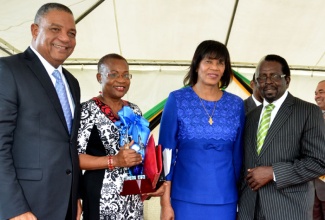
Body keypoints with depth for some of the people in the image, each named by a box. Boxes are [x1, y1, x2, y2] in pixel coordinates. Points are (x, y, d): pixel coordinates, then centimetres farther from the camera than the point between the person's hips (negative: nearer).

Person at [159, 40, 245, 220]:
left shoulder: (236, 104, 4)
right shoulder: (177, 100, -4)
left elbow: (238, 153, 9)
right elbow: (166, 151, -5)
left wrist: (240, 198, 10)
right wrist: (165, 201, -7)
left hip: (224, 200, 3)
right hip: (186, 198, -2)